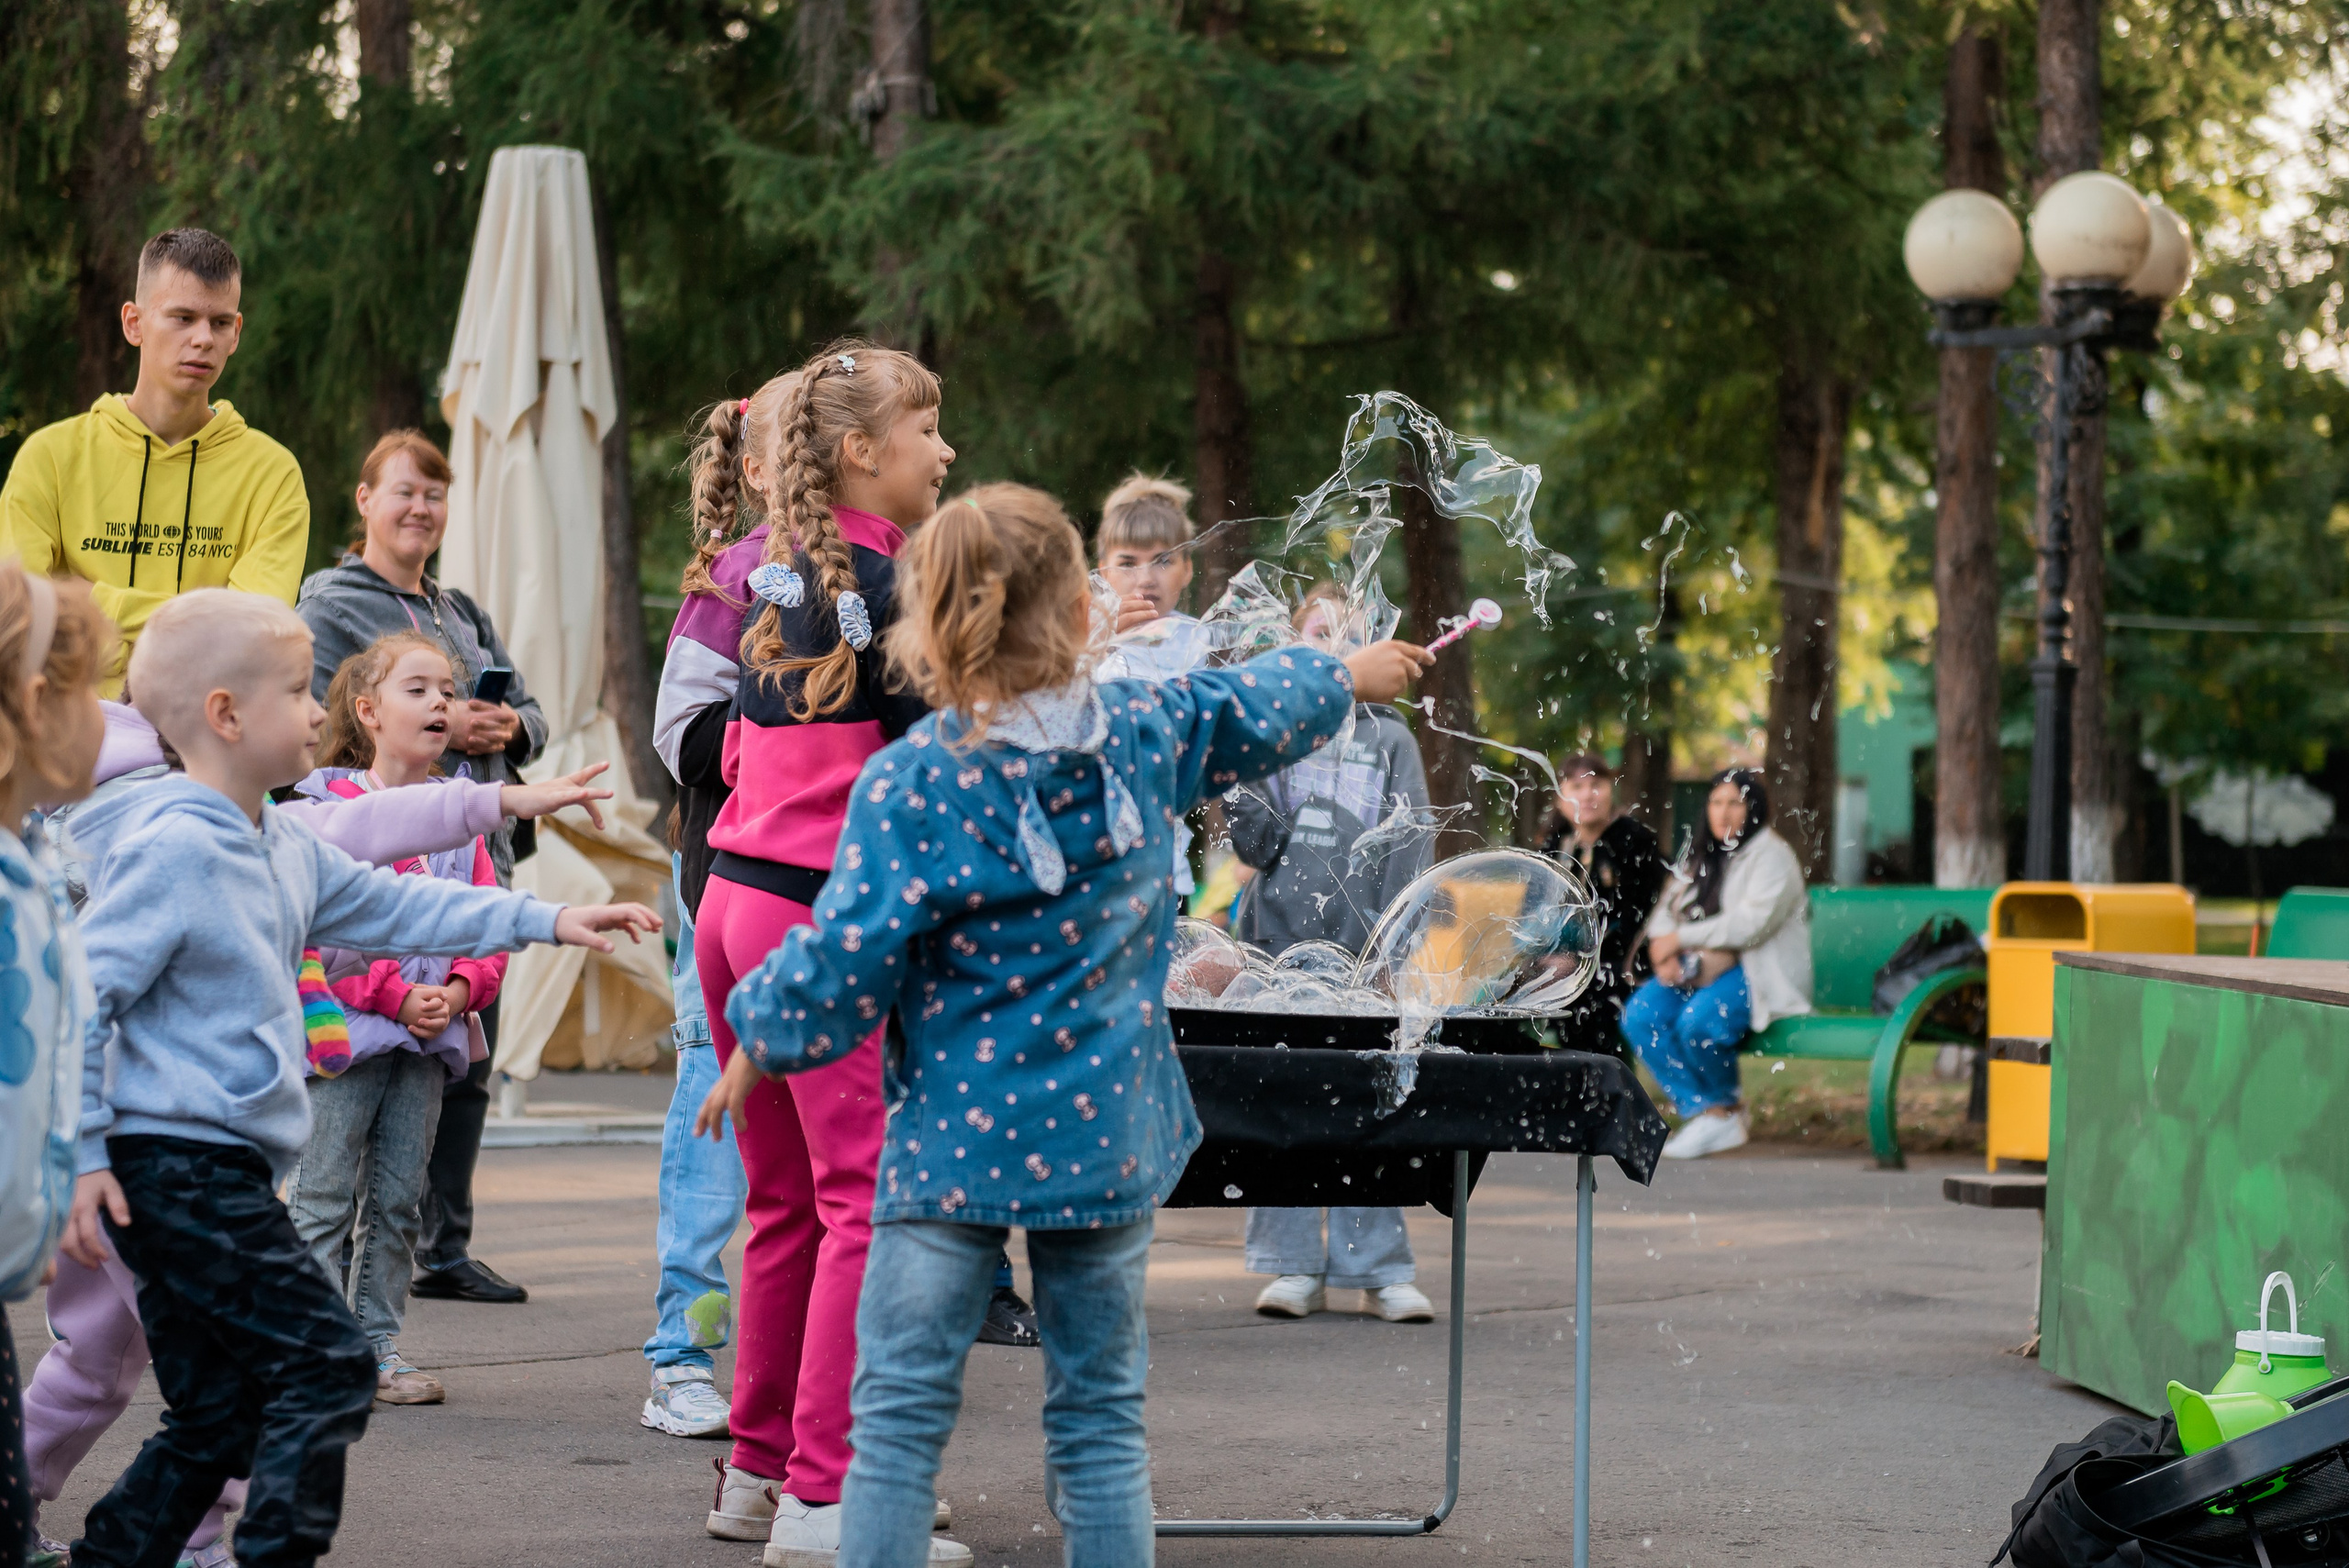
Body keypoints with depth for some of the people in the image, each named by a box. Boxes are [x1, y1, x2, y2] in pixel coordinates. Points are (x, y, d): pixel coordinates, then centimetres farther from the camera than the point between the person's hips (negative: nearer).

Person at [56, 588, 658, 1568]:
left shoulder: (285, 849, 14)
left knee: (216, 1417, 12)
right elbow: (79, 996, -16)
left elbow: (391, 906, 25)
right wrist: (82, 1157, -18)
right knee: (327, 1364, -11)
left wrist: (546, 923, 22)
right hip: (173, 1163, -10)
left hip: (223, 1174, 10)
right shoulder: (171, 849, -15)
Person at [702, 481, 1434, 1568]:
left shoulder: (909, 785, -13)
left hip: (956, 1142, -4)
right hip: (1106, 1136, 4)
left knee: (900, 1411, 0)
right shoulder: (1144, 732, -1)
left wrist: (755, 1044, 5)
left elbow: (843, 967, -13)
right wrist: (1350, 674, 40)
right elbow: (1254, 710, 19)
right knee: (1100, 1416, 11)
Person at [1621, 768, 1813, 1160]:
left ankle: (1728, 1106, -6)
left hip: (1755, 972, -7)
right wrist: (1662, 948, -8)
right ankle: (1702, 1113, -19)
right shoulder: (1701, 855, 18)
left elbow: (1750, 925, -19)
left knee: (1698, 1022, -35)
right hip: (1697, 968, 7)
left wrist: (1682, 938, -17)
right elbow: (1668, 907, 15)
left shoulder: (1772, 856, -6)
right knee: (1639, 1016, -20)